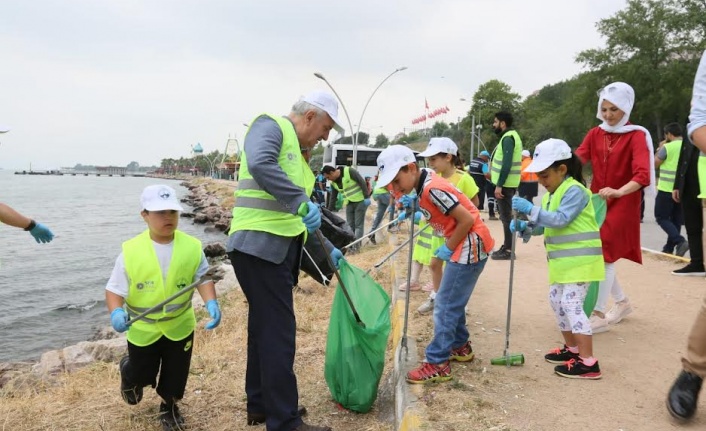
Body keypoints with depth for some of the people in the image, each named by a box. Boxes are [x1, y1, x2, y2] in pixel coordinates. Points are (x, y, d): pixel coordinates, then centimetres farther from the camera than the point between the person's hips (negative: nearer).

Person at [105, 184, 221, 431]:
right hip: (142, 329, -1)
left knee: (175, 374, 14)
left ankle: (169, 407, 43)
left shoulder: (192, 247, -13)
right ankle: (129, 372, 55)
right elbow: (115, 288, -12)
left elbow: (203, 278, -8)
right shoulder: (131, 250, -17)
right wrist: (116, 312, -30)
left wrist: (211, 303, -25)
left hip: (179, 326, 1)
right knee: (142, 375, 18)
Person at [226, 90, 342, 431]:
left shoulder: (299, 155, 22)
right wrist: (301, 202, -31)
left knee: (266, 328, 17)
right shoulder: (271, 126, -5)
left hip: (279, 249, 10)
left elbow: (300, 215, 26)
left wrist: (327, 249, 25)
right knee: (278, 333, -6)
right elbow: (260, 164, -29)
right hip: (259, 246, -10)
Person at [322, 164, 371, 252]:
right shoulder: (333, 183, 3)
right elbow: (333, 198, 10)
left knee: (358, 224, -6)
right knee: (350, 225, 6)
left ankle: (356, 245, -6)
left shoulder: (349, 171, -18)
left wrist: (366, 197, -19)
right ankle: (351, 244, 11)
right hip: (349, 203, 7)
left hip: (360, 201, -7)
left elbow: (362, 182, -18)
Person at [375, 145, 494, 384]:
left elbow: (467, 220, -22)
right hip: (463, 245, 10)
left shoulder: (433, 189, -23)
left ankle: (437, 364, 1)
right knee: (453, 301, 20)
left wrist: (448, 248, -12)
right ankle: (460, 346, 35)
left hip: (471, 246, -10)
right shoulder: (424, 186, 6)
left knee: (445, 305, -6)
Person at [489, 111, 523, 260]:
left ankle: (508, 250, -1)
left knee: (506, 216, -6)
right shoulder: (511, 136, 17)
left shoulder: (507, 138, -15)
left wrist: (499, 185, -23)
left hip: (505, 184, -10)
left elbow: (507, 164, -23)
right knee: (506, 216, 14)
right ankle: (506, 247, 21)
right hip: (506, 183, 10)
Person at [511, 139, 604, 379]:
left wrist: (531, 210, -30)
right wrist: (525, 226, -3)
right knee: (556, 299, 16)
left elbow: (561, 220, -28)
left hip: (580, 257, -10)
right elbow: (547, 224, 14)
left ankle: (588, 362, -9)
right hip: (564, 259, 10)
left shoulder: (574, 190, -16)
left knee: (571, 303, -13)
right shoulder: (552, 194, 14)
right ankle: (572, 348, 30)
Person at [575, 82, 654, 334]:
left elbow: (642, 175, -23)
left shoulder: (636, 136, -10)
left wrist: (618, 191, -42)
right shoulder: (595, 134, 6)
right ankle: (622, 302, 30)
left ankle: (599, 315, 0)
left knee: (604, 254, -9)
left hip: (623, 204, -6)